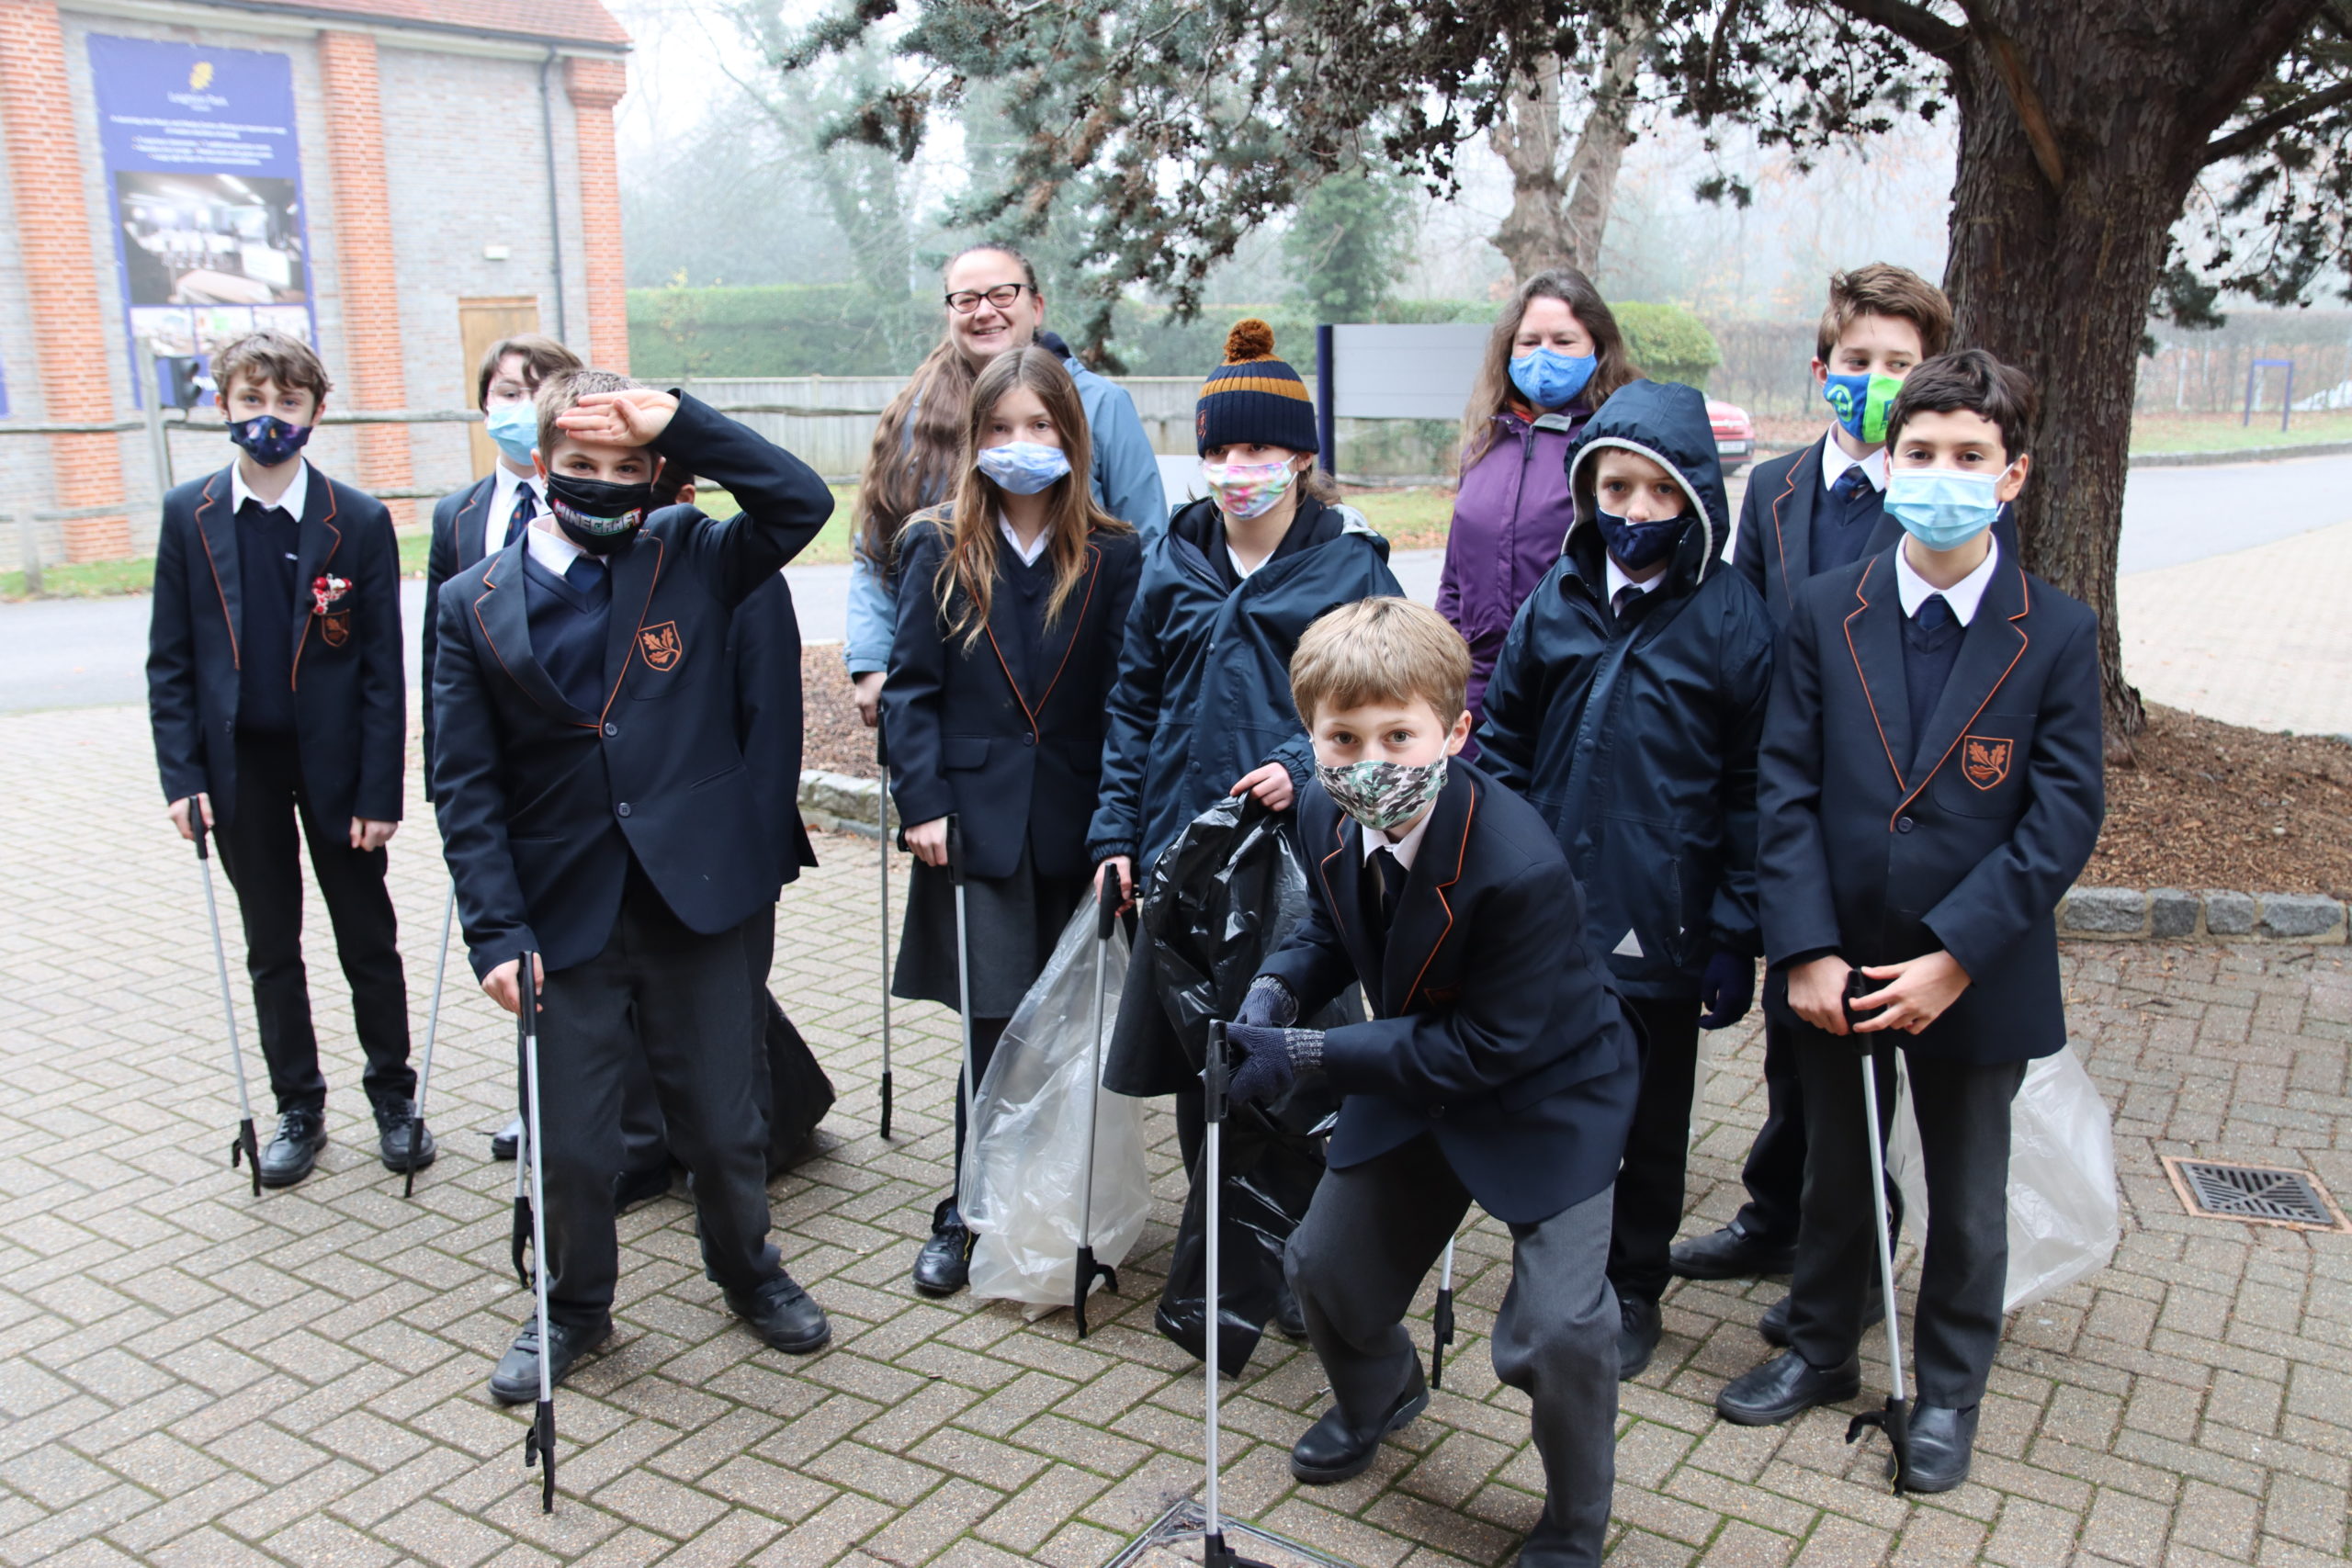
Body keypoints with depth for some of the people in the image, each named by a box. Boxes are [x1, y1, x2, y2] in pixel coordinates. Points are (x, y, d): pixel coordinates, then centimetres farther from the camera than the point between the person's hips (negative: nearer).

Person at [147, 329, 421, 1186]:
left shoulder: (359, 521, -6)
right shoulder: (187, 514, 0)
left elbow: (384, 669, -6)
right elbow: (170, 659, 2)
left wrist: (380, 790, -10)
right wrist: (182, 775, -6)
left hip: (334, 762, -2)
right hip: (240, 766, 2)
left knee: (369, 941, 8)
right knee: (271, 948, 13)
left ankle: (393, 1097, 24)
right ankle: (298, 1108, 26)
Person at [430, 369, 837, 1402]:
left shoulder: (690, 561, 2)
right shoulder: (475, 605, 2)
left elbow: (802, 502, -12)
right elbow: (466, 785, -1)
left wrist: (679, 423, -14)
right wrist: (495, 931, -9)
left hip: (696, 900, 0)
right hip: (565, 918, 0)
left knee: (725, 1125, 12)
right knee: (571, 1146, 9)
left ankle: (748, 1270, 40)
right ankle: (572, 1306, 36)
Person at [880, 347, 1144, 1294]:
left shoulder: (1112, 558, 2)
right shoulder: (940, 551, 4)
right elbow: (913, 686, 2)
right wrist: (921, 804, -7)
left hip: (1075, 825, 1)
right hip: (976, 820, 0)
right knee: (995, 1028, -1)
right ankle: (968, 1217, 16)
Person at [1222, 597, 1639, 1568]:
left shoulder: (1518, 868, -35)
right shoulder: (1326, 814, -13)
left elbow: (1489, 1048, -29)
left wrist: (1311, 1055, -29)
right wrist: (1276, 991, -16)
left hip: (1544, 1094, -6)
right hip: (1414, 1075, 7)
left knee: (1556, 1328, -17)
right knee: (1325, 1265, 16)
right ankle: (1378, 1397, 52)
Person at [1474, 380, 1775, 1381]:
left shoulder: (1732, 617, -8)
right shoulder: (1554, 601, 0)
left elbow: (1753, 790, -6)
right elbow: (1501, 743, 7)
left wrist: (1735, 935, -8)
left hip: (1663, 928, -2)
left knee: (1652, 1119, 14)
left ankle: (1633, 1291, 33)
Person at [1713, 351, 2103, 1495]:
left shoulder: (2057, 634, -7)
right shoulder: (1824, 612, -4)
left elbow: (2065, 813, -10)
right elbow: (1786, 788, -6)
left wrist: (1955, 955, -18)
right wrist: (1806, 949, -13)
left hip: (1975, 976, -1)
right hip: (1838, 966, 1)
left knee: (1967, 1197, 16)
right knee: (1837, 1172, 19)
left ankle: (1948, 1390, 37)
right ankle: (1821, 1349, 41)